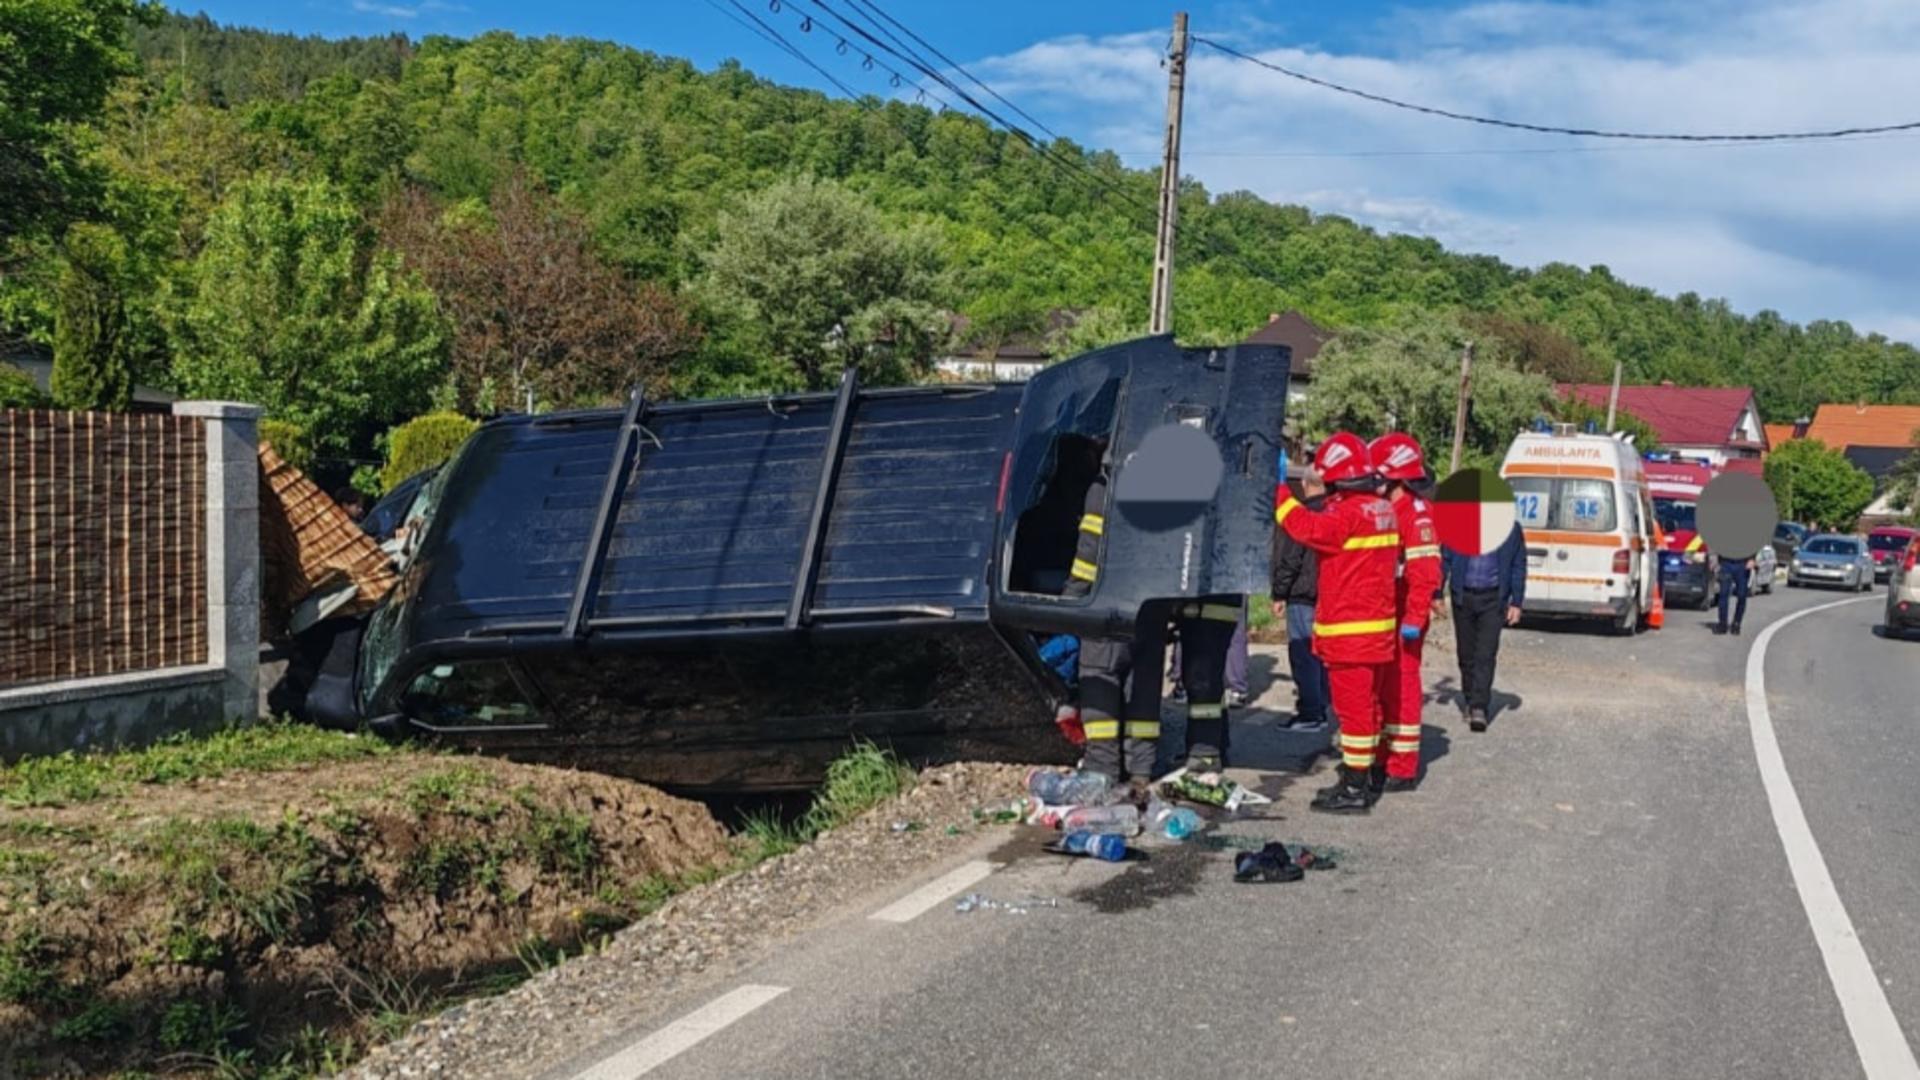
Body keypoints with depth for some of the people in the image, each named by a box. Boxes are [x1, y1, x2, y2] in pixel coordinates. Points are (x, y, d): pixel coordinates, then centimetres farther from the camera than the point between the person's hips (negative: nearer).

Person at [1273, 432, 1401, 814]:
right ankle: (1361, 778, 26)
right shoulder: (1382, 509, 10)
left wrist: (1279, 494, -19)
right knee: (1366, 703, 16)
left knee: (1353, 705, -4)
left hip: (1350, 630, -10)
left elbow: (1310, 528, -28)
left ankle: (1354, 788, 0)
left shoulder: (1350, 513, -19)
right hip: (1378, 624, 10)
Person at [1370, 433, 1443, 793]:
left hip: (1403, 620, -10)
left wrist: (1414, 618, -22)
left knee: (1402, 688, -4)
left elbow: (1425, 572, -20)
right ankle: (1385, 759, 25)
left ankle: (1403, 770, 2)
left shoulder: (1415, 513, -15)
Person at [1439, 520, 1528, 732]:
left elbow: (1519, 566, 5)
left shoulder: (1511, 529, 0)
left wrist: (1516, 603, 2)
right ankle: (1469, 700, 26)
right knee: (1466, 652, 11)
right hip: (1463, 595, 2)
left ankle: (1479, 707, -9)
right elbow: (1445, 560, 4)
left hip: (1492, 598, -1)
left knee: (1486, 654, -8)